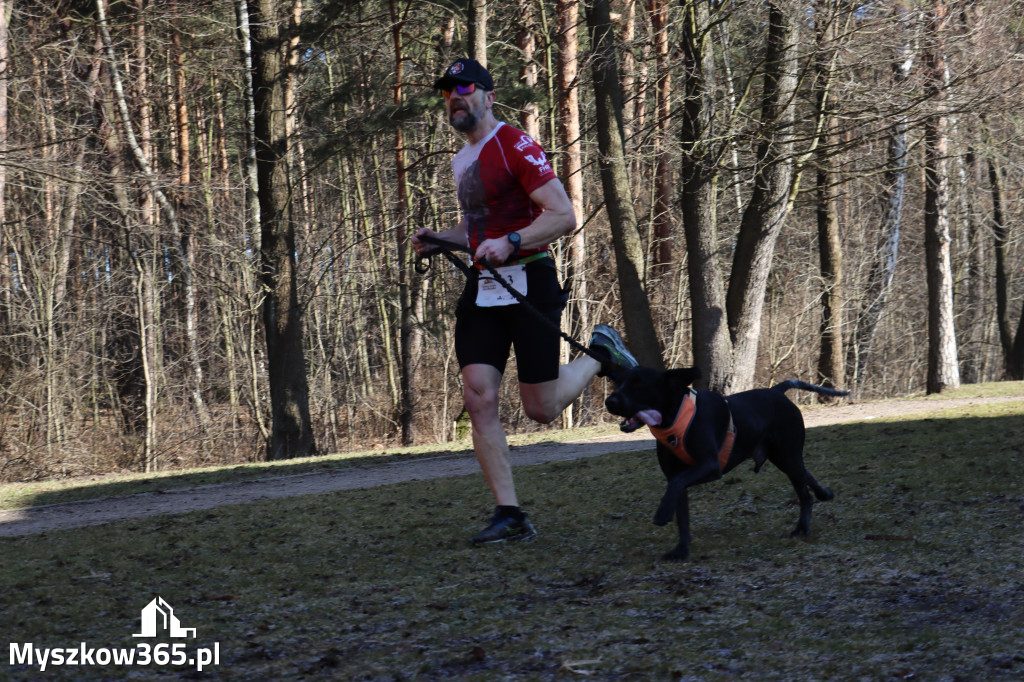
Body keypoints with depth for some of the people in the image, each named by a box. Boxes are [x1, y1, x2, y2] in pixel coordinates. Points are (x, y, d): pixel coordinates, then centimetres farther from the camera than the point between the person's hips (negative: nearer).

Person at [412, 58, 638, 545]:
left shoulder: (516, 147, -10)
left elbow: (564, 216, -16)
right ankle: (509, 515, -6)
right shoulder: (461, 160, 17)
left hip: (528, 282, -7)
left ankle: (601, 356, 28)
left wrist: (510, 243, -27)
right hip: (482, 287, 7)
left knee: (541, 409, -1)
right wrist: (437, 241, 11)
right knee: (478, 396, -8)